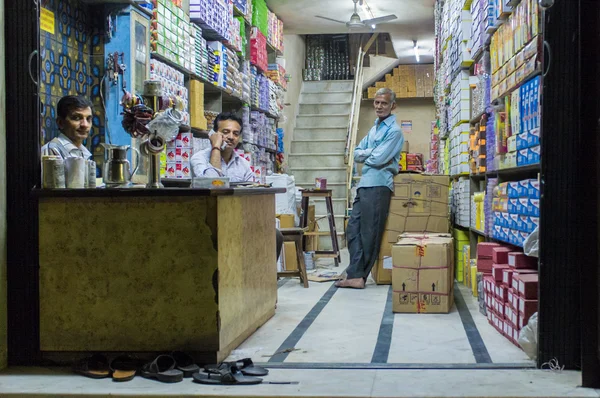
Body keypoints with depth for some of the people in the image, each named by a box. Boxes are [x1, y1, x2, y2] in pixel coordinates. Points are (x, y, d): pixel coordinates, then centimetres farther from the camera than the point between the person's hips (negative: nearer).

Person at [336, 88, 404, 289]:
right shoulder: (374, 128, 21)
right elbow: (357, 154, 15)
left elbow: (378, 159, -16)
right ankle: (356, 274, 6)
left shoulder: (394, 131, -6)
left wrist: (365, 156, 3)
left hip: (378, 186, -9)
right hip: (364, 184, 9)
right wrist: (372, 152, -4)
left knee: (369, 233, -3)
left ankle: (357, 275, 0)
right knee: (354, 229, 5)